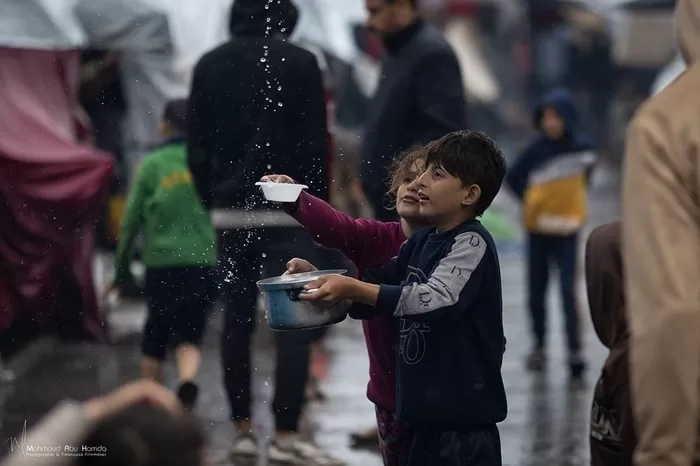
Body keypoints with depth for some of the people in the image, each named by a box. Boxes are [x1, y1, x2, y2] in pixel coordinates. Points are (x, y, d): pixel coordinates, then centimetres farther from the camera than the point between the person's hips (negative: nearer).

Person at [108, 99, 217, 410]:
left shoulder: (151, 165, 1)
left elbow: (131, 221, 2)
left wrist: (122, 268, 11)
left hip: (161, 264, 0)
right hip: (204, 263, 0)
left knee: (154, 337, 15)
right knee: (189, 334, 3)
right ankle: (187, 382, -26)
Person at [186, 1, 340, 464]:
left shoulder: (209, 66, 6)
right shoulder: (299, 63, -6)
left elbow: (198, 147, 8)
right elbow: (316, 143, -6)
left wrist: (212, 199, 15)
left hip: (231, 212, 5)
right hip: (287, 211, -4)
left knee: (237, 318, 11)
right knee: (294, 322, -5)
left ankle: (243, 429, 13)